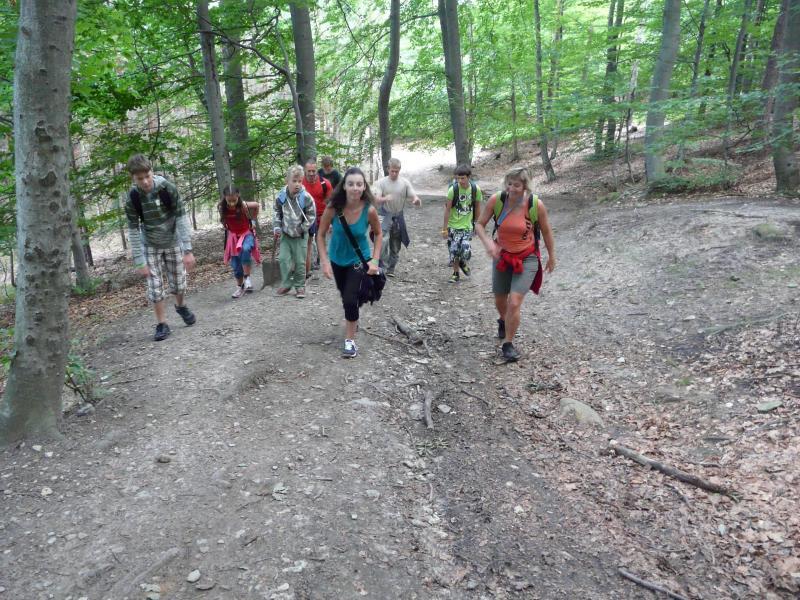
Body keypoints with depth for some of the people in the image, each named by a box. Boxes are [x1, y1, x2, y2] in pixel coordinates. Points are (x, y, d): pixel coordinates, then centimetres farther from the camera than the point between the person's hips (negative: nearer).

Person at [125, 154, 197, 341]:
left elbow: (181, 218, -21)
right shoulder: (132, 197, -19)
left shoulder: (168, 188, -23)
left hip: (173, 242, 0)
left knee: (178, 282, 8)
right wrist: (139, 261, -18)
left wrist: (188, 250, -25)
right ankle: (162, 324, 12)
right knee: (155, 287, -3)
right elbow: (133, 230, -14)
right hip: (150, 245, 0)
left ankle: (181, 305, 39)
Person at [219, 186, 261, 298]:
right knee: (235, 265, 5)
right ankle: (240, 287, 22)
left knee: (245, 249, -35)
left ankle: (247, 277, -21)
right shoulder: (222, 208, -17)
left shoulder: (244, 205, -25)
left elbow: (256, 205, -3)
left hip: (246, 233, -3)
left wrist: (253, 220, 4)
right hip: (233, 236, 3)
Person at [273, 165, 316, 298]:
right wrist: (277, 227, 1)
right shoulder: (281, 197, -8)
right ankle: (286, 284, 12)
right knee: (283, 259, 0)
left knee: (300, 261, 4)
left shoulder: (306, 198, -17)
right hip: (285, 234, 3)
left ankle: (300, 286, 17)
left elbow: (311, 216, -8)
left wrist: (302, 229, -11)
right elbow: (277, 212, 8)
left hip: (300, 236, -3)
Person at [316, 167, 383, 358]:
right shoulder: (334, 207, -25)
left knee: (350, 298, -14)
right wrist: (325, 261, -21)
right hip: (337, 259, 2)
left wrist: (375, 260, -15)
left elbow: (378, 234, -7)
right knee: (345, 295, 23)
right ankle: (353, 321, 53)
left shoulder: (369, 210, -25)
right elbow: (320, 234, -13)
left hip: (359, 259, -2)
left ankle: (350, 340, 5)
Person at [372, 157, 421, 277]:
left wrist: (416, 200, -32)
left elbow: (414, 197, -6)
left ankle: (390, 269, 24)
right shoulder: (381, 182, -4)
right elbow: (376, 199, -13)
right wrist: (385, 199, -37)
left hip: (398, 217, 3)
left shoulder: (405, 183, -1)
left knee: (395, 246, 11)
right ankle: (382, 267, -20)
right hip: (385, 216, -3)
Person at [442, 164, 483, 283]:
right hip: (453, 225, 0)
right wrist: (445, 228, -8)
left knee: (466, 250, -13)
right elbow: (447, 209, -9)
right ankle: (455, 273, 25)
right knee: (454, 251, 2)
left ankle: (463, 263, 22)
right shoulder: (453, 189, -14)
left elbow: (477, 207, 5)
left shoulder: (475, 189, -8)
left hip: (467, 225, 1)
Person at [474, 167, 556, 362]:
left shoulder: (536, 205, -18)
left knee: (514, 303, -16)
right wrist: (488, 242, -28)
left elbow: (546, 231, -3)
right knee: (500, 301, 20)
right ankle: (503, 321, 57)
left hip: (527, 259, -3)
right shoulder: (496, 200, -16)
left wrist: (552, 257, 8)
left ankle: (508, 344, 6)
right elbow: (479, 224, -8)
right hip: (502, 257, 3)